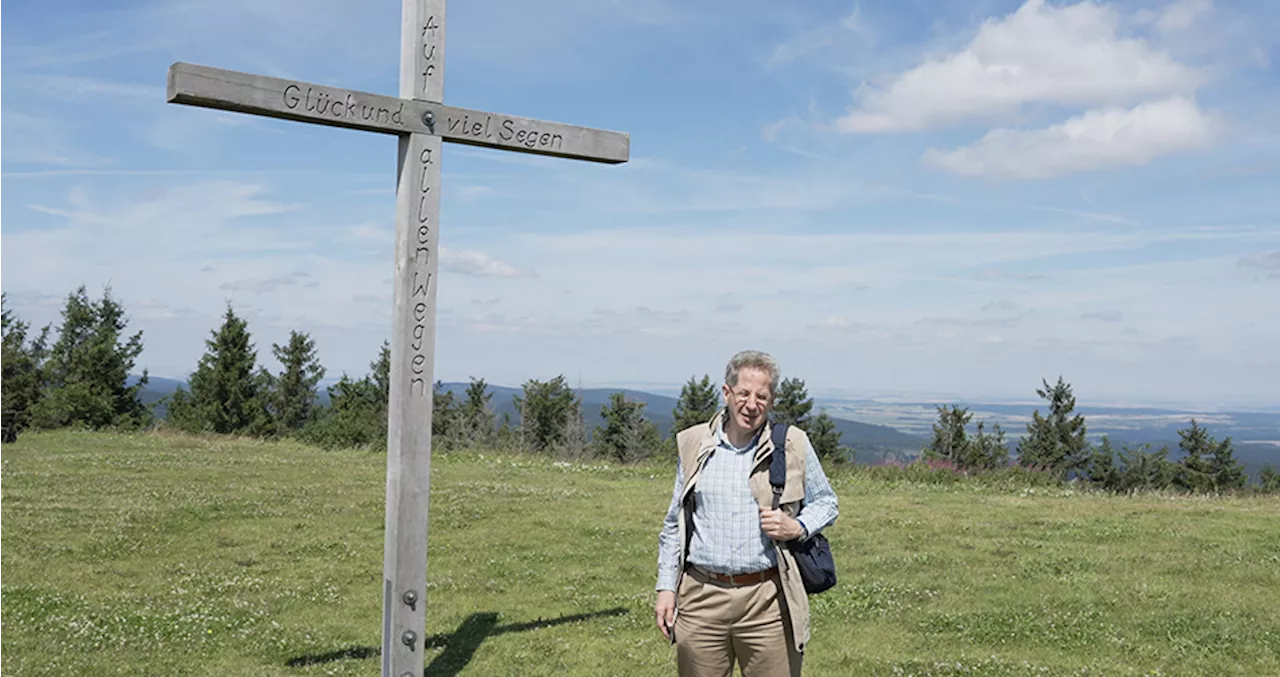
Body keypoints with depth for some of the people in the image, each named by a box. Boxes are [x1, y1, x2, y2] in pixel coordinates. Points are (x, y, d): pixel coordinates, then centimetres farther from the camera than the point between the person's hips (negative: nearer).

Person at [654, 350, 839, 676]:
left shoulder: (794, 445, 1)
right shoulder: (693, 444, 6)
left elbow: (827, 503, 13)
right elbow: (674, 523, 13)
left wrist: (798, 527, -8)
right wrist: (666, 587, 8)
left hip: (767, 600, -1)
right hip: (701, 598, 2)